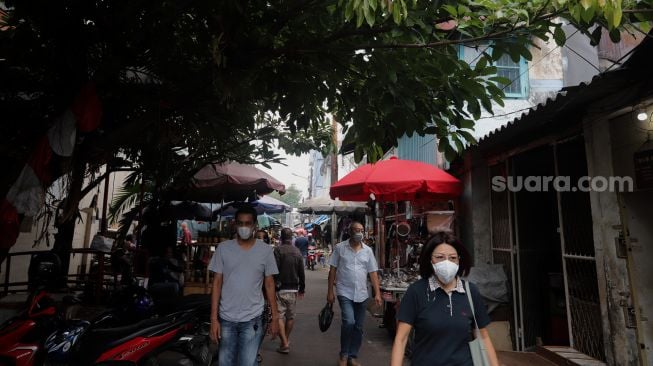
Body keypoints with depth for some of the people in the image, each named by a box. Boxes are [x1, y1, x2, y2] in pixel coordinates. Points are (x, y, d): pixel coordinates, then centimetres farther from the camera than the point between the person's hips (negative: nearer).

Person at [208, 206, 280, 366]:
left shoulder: (265, 250, -2)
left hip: (252, 319, -1)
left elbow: (269, 285, 4)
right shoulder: (223, 248, -2)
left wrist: (275, 317, 4)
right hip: (226, 318, 1)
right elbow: (217, 283, 1)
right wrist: (214, 318, -2)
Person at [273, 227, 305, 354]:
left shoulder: (278, 250, -10)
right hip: (293, 289, 5)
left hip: (280, 288, -5)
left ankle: (284, 344, -5)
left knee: (279, 316, -1)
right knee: (290, 316, 14)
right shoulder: (297, 251, 6)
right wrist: (302, 289, 18)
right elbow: (301, 272, 10)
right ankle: (286, 340, 28)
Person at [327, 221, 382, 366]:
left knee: (358, 327, 10)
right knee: (349, 322, -18)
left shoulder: (368, 250, 4)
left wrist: (377, 293, -3)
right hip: (345, 293, -3)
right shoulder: (340, 248, -4)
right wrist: (330, 291, -4)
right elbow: (332, 270, -1)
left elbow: (373, 273, 5)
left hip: (362, 294, 4)